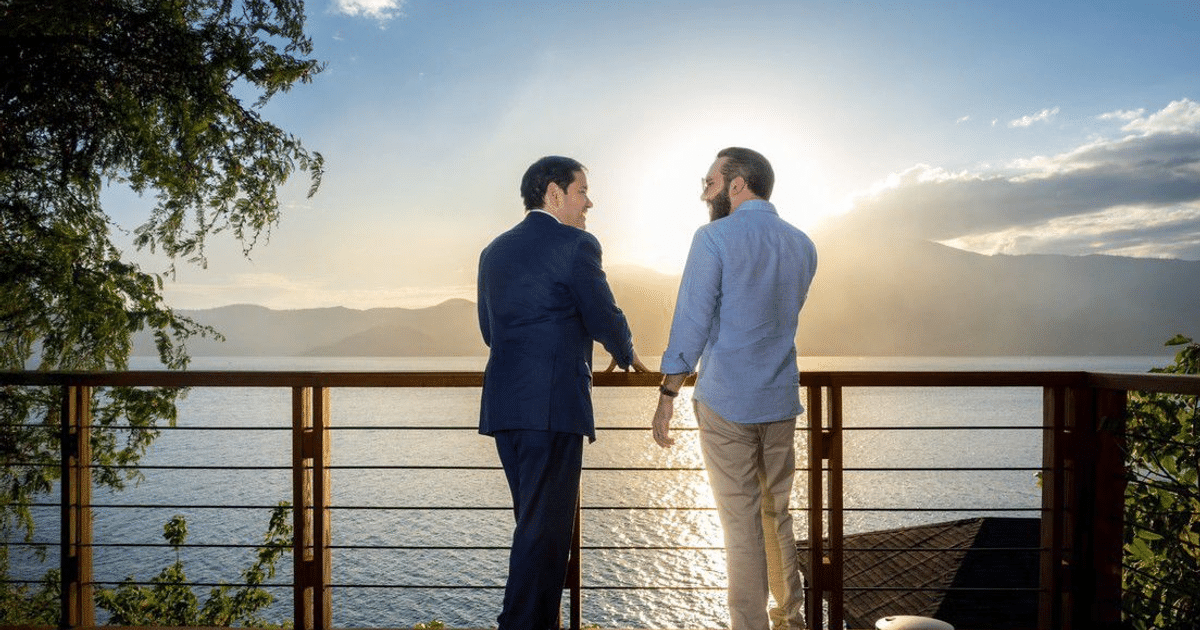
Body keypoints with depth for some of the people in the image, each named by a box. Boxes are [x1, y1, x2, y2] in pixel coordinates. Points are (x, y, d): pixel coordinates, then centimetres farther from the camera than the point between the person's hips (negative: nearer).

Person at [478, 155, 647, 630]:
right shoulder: (575, 244, -6)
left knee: (536, 521, 18)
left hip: (503, 403, 8)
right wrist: (628, 356, 15)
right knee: (545, 527, 0)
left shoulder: (494, 250, 15)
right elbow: (605, 319, -6)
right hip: (554, 404, -8)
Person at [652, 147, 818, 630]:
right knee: (777, 513, 17)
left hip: (725, 400, -5)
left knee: (742, 522, 2)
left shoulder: (715, 238, -9)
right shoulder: (802, 244, 9)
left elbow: (691, 322, -12)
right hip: (781, 398, 6)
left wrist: (667, 395, -8)